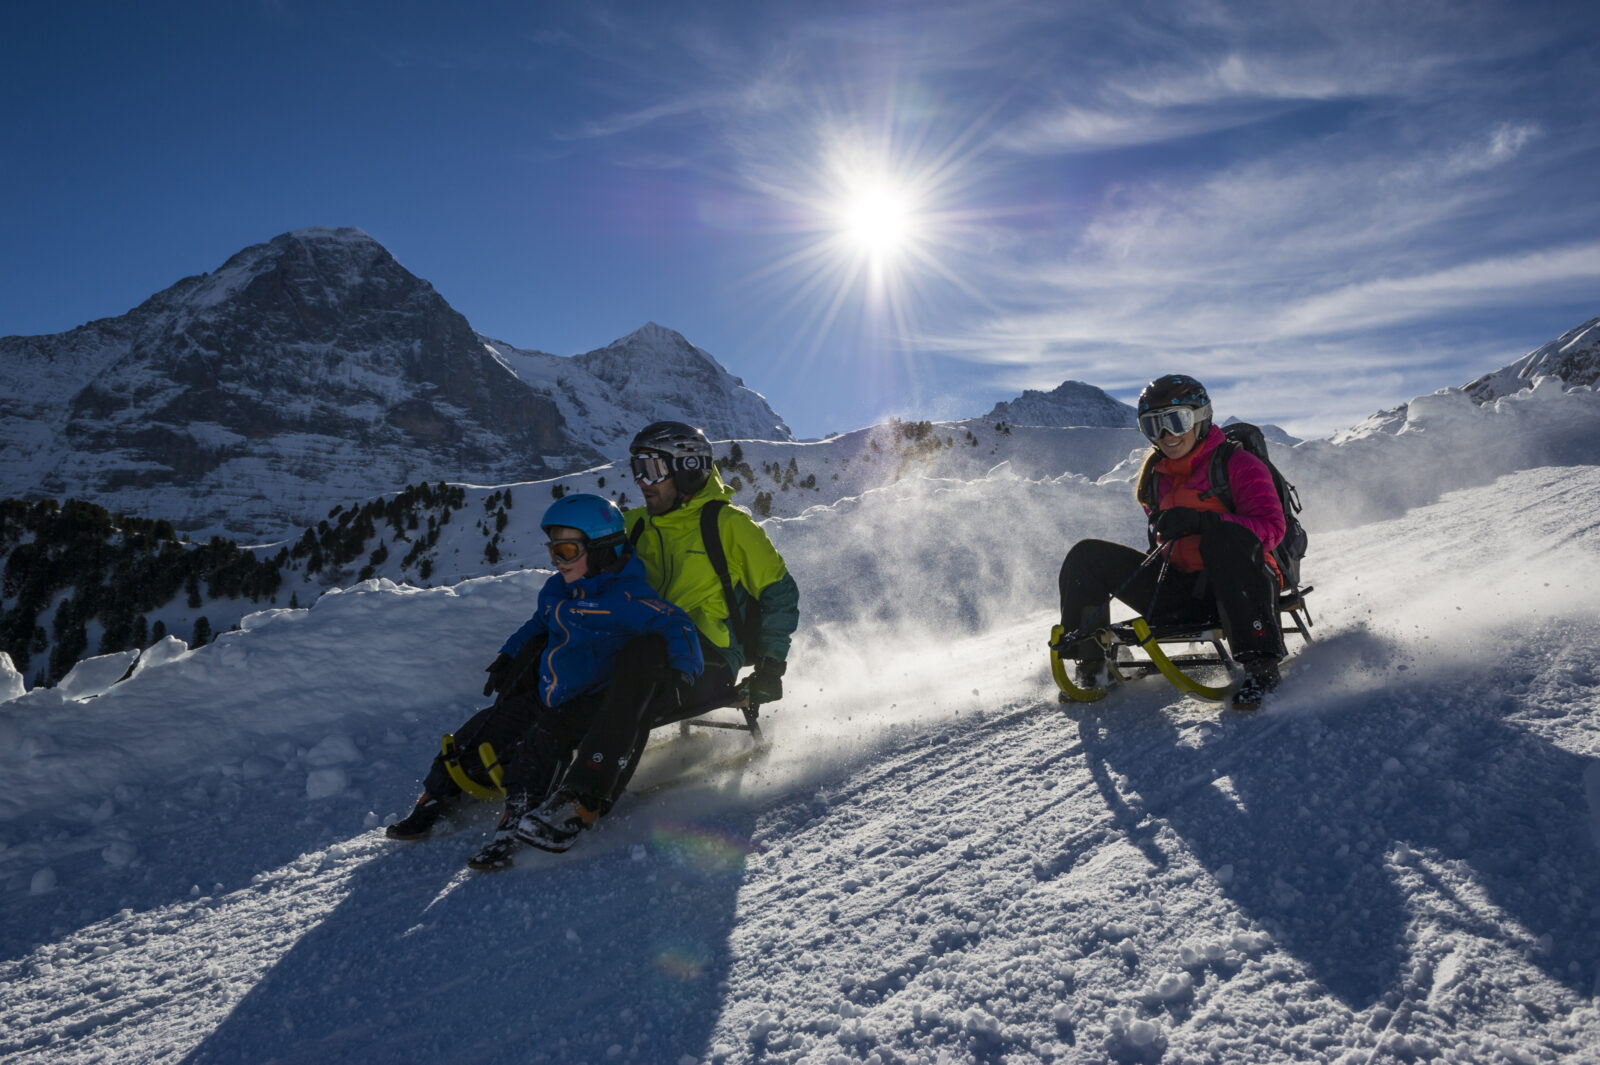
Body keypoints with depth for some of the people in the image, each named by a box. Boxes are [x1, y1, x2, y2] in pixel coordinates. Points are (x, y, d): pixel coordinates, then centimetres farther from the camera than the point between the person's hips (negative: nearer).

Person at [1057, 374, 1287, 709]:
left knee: (1226, 535, -38)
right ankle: (1089, 664, -4)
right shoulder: (1156, 476, 13)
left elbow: (1271, 528, -18)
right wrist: (1161, 539, 7)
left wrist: (1199, 521, -28)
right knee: (1087, 555, -5)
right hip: (1180, 596, 5)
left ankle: (1260, 664, -38)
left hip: (1238, 588, -5)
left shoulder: (1238, 465, -5)